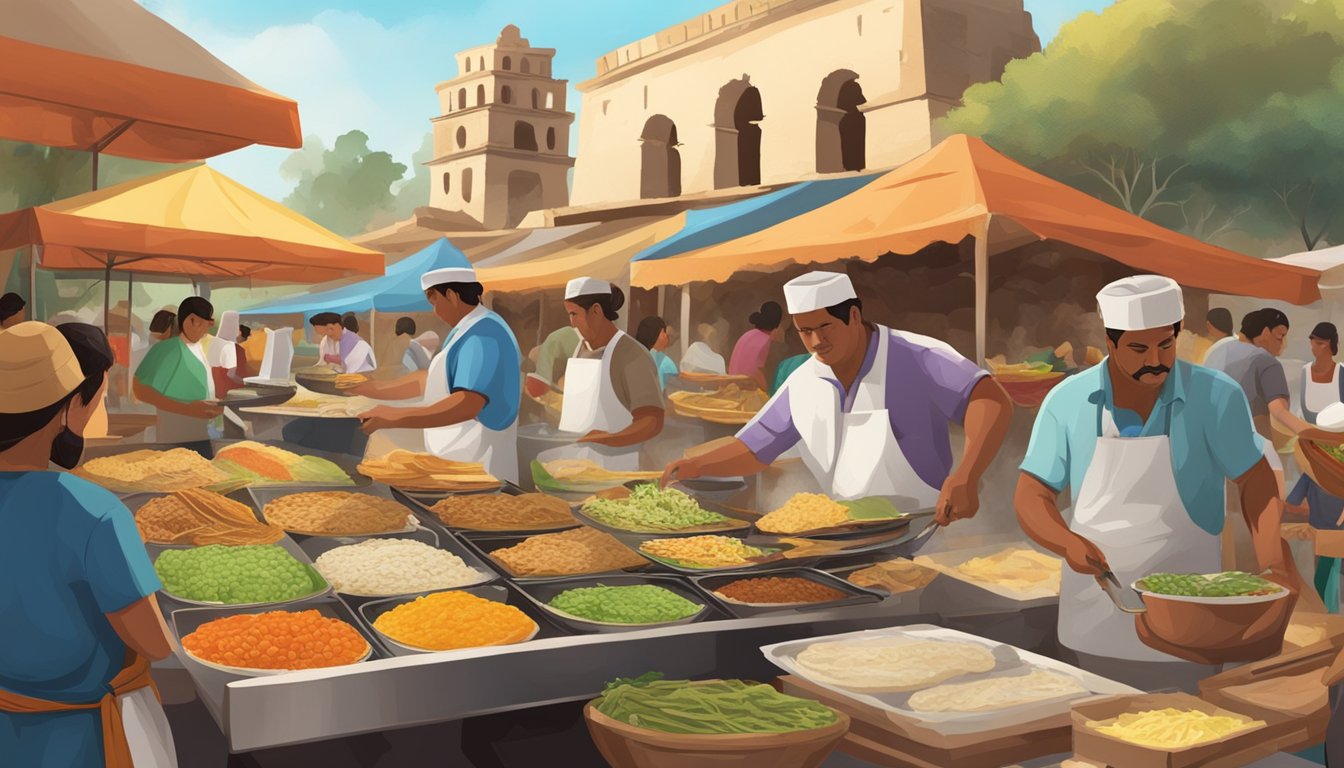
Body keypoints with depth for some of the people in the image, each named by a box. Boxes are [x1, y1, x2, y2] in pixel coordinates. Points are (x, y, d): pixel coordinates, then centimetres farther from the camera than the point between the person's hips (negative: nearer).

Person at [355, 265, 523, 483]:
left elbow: (466, 405, -31)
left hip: (475, 469, -10)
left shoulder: (482, 334, -21)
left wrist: (394, 419, -30)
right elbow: (427, 380, 19)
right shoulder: (470, 330, 14)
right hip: (459, 461, 10)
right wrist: (369, 389, 15)